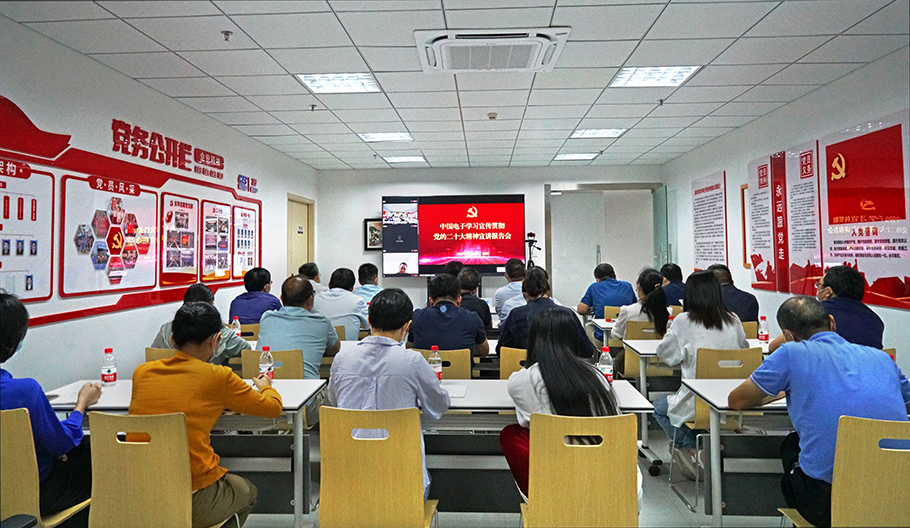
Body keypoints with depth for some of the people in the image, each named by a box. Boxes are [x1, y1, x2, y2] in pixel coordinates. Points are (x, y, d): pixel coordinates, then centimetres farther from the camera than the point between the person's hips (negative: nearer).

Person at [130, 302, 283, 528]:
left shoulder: (141, 372, 1)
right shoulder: (217, 377, -12)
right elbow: (273, 407, 0)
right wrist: (265, 386, 21)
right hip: (194, 505, -5)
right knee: (247, 492, 27)